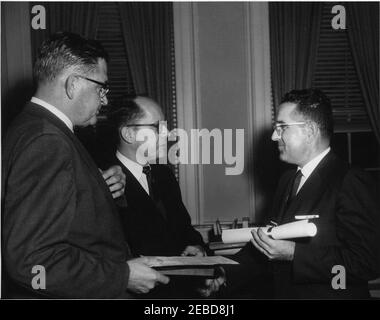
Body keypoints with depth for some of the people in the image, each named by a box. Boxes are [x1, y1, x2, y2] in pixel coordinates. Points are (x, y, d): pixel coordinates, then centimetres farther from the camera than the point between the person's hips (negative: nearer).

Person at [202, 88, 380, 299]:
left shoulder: (351, 183, -12)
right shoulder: (287, 181, 14)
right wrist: (227, 275, 4)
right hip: (279, 293, 6)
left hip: (326, 294, -6)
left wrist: (293, 253, -20)